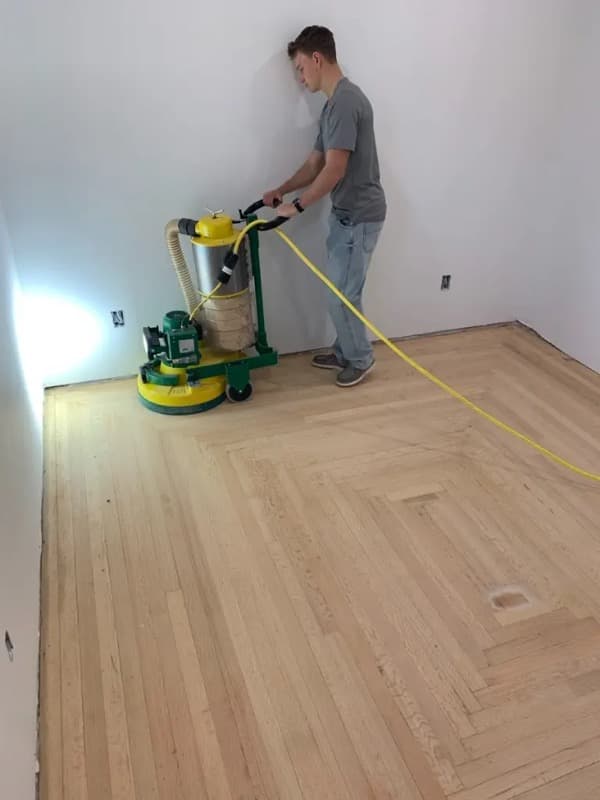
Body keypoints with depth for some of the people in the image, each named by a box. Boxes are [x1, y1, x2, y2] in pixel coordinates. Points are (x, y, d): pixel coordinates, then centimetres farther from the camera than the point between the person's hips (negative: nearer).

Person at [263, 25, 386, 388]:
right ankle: (345, 353, 30)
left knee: (342, 296, -1)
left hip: (359, 217, -10)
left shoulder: (346, 101, -19)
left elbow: (334, 171, -24)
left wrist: (297, 206, -15)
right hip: (346, 214, 10)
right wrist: (281, 191, 11)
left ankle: (360, 358, 18)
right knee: (341, 293, 16)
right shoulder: (333, 103, 13)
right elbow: (315, 164, 18)